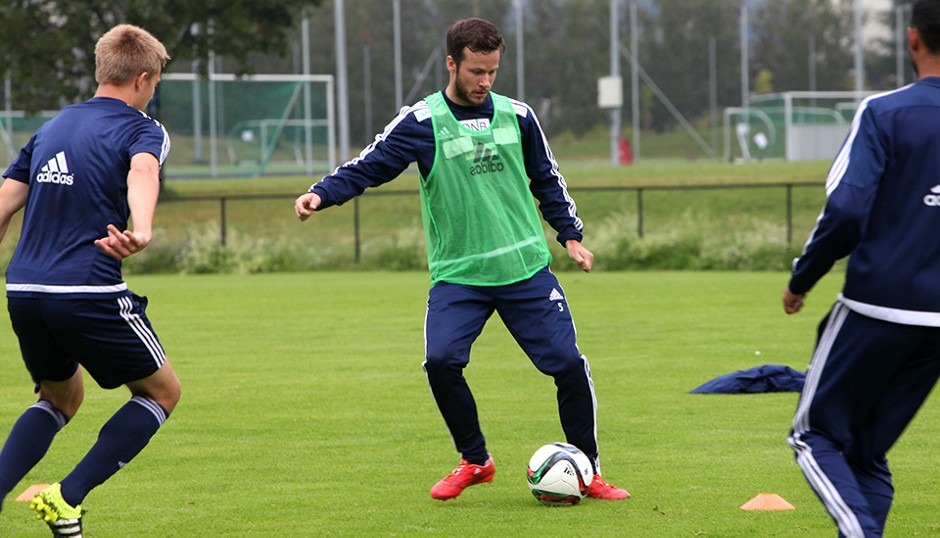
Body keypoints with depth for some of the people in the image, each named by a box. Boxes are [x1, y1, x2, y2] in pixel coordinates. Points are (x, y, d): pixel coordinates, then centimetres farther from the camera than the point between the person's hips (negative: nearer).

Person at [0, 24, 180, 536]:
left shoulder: (52, 127, 18)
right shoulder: (141, 129, 0)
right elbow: (141, 173, -24)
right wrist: (142, 231, -43)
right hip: (90, 293, -7)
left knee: (61, 397, 28)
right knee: (162, 390, 13)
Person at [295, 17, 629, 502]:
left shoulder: (517, 116, 8)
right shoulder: (421, 122, -3)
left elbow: (547, 180, 21)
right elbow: (368, 167, -8)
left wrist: (570, 235, 17)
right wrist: (321, 194, -23)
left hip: (527, 269, 2)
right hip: (458, 275, -2)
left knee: (568, 363, -5)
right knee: (441, 359, -22)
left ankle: (588, 471, 13)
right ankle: (474, 461, 0)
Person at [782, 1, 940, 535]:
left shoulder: (884, 113, -10)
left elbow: (845, 211, -17)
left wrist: (801, 280, -3)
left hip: (878, 306, -5)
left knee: (817, 436, 8)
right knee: (868, 452, 17)